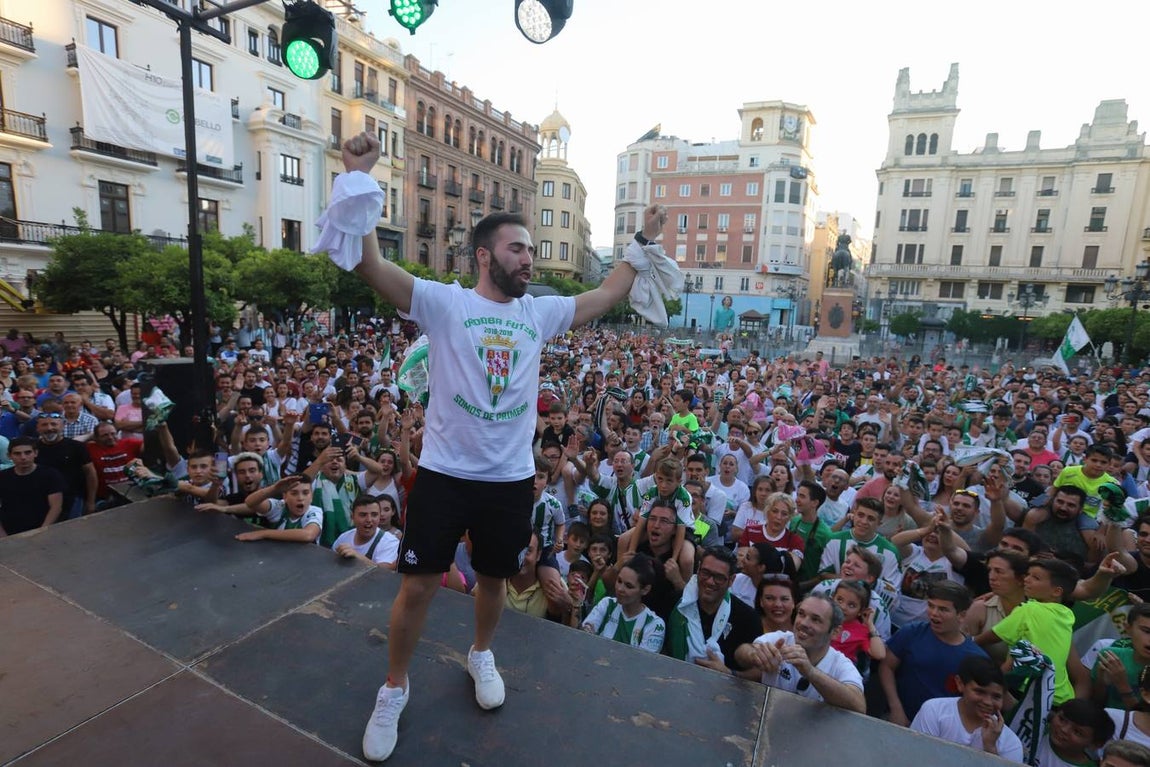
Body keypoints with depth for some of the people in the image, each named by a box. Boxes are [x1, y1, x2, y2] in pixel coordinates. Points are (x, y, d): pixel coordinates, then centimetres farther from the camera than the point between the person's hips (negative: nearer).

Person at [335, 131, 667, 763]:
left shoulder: (540, 312, 5)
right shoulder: (443, 302, -8)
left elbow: (606, 296, 14)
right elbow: (369, 264, -20)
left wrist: (643, 243, 14)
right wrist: (359, 178, -27)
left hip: (512, 480, 4)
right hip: (444, 474, -3)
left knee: (494, 578, 21)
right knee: (418, 587, 8)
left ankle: (481, 655, 51)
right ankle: (394, 688, 35)